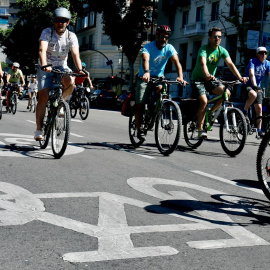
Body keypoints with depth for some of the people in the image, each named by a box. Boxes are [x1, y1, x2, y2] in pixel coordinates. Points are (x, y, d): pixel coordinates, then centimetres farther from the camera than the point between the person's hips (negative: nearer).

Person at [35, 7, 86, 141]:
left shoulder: (71, 36, -7)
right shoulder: (47, 32, -14)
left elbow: (75, 54, -19)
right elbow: (42, 50, -29)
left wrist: (80, 70, -37)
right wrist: (44, 65, -47)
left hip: (61, 67, 2)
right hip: (45, 67, -2)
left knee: (70, 82, -31)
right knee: (43, 97, -13)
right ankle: (38, 130, -4)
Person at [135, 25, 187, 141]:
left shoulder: (169, 48, -9)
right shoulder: (148, 47, -18)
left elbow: (176, 62, -23)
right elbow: (145, 59, -37)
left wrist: (180, 76, -41)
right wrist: (146, 72, -58)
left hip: (159, 76, 2)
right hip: (145, 78, -2)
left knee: (160, 89, -31)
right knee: (139, 105, -8)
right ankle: (139, 129, 7)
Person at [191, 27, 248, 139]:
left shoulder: (222, 50, -3)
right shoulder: (204, 49, -17)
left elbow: (230, 64, -15)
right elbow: (203, 63, -35)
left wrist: (240, 77, -31)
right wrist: (207, 75, -56)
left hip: (210, 80, 5)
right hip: (198, 79, -5)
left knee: (227, 93, -19)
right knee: (204, 101, -25)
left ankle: (212, 112, 4)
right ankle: (200, 129, -13)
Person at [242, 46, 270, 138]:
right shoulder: (252, 61, -13)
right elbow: (251, 74, -28)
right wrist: (255, 86, -44)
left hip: (258, 87, 5)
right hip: (248, 86, -5)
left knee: (259, 108, -3)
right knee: (253, 95, -39)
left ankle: (259, 130, 4)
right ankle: (244, 112, -15)